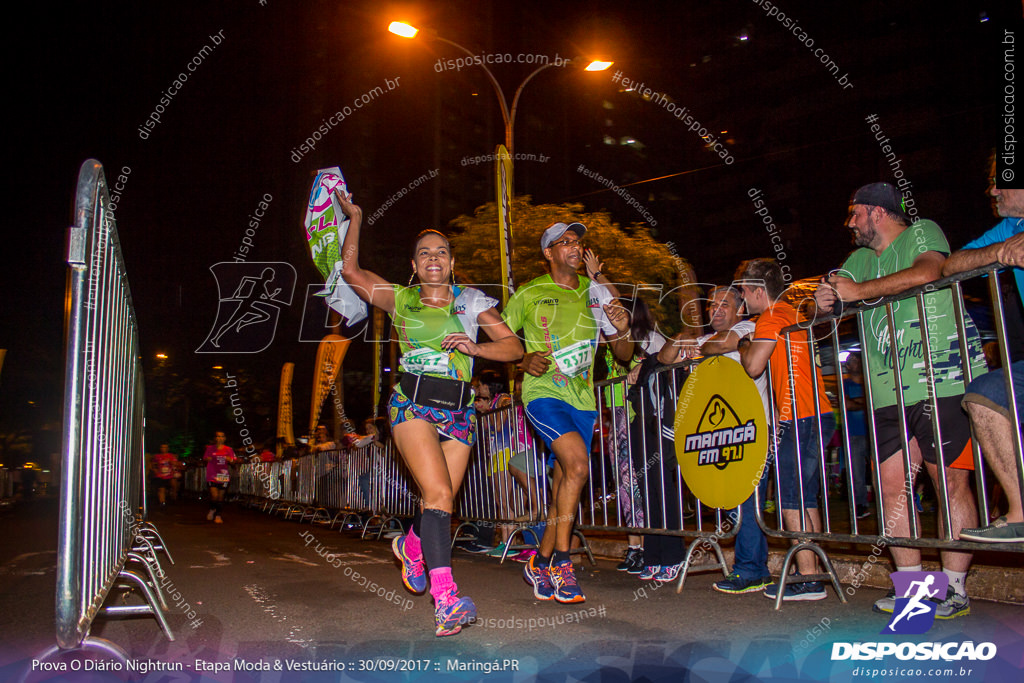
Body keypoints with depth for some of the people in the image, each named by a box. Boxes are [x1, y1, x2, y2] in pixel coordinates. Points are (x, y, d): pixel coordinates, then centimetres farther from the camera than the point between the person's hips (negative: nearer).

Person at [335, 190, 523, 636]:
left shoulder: (471, 300, 12)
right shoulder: (401, 300, 13)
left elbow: (514, 347, 9)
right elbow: (351, 270, 11)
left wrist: (475, 347, -8)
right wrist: (354, 219, 16)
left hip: (457, 412, 2)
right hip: (412, 404, -2)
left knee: (441, 502, 4)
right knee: (438, 494, -20)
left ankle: (411, 546, 38)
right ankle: (445, 600, -24)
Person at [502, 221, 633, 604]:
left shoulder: (595, 293, 11)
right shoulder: (529, 294, 1)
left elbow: (624, 356, 12)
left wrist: (622, 332, -10)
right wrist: (523, 360, -11)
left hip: (582, 399, 5)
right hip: (543, 393, -4)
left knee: (563, 487, 7)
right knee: (577, 464, -25)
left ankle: (540, 564, 24)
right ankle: (561, 562, -12)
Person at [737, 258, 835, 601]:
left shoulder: (772, 317, -9)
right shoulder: (791, 314, 22)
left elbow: (753, 366, -15)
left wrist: (744, 344, 2)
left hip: (801, 419, -10)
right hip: (816, 416, 10)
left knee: (791, 502, -7)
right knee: (805, 501, 12)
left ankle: (807, 580, -5)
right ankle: (811, 575, 16)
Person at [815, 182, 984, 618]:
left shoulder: (922, 232, 2)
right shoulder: (858, 259, 23)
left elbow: (926, 272, -20)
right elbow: (834, 295, 19)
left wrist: (859, 290, -14)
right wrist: (824, 299, -6)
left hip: (939, 382, -6)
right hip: (888, 393, 7)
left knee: (950, 482, -3)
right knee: (892, 486, 3)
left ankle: (955, 586, 5)